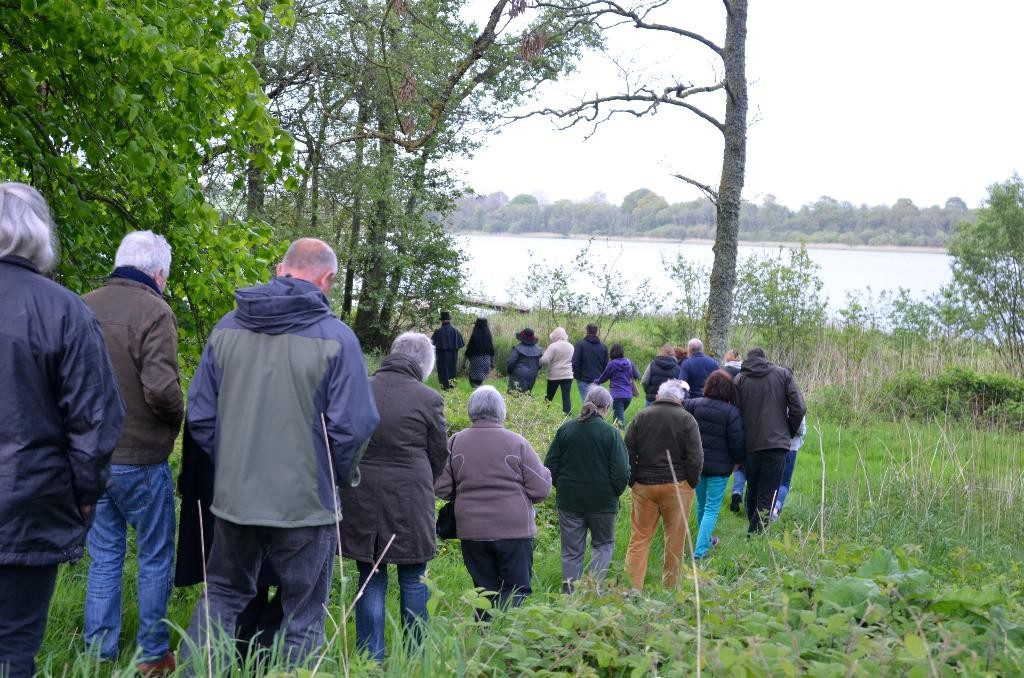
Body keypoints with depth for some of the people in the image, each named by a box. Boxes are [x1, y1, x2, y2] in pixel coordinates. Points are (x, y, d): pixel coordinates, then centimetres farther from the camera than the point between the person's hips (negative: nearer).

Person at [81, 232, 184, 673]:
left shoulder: (82, 308, 2)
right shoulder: (154, 311, -16)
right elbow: (161, 388, -24)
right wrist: (177, 417, -4)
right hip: (139, 458, -5)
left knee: (104, 558, 16)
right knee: (155, 558, 11)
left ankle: (98, 655, 21)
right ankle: (152, 655, 19)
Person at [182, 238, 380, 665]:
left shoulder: (227, 328, 1)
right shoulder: (335, 337, -12)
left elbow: (200, 414, 4)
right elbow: (353, 426, -14)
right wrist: (336, 479, 4)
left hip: (234, 497, 4)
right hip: (306, 503, -4)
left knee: (221, 596, 22)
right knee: (303, 614, 10)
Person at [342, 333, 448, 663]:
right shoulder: (428, 399, -8)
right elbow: (439, 455, 3)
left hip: (359, 497, 3)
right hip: (408, 499, -2)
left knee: (371, 579, 10)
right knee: (413, 580, 11)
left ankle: (371, 659, 12)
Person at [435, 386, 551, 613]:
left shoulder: (455, 443, 0)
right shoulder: (517, 443, -7)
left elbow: (441, 488, 1)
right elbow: (541, 490, -7)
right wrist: (545, 473, 15)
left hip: (471, 532, 3)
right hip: (514, 530, -3)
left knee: (484, 589, 13)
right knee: (517, 588, 3)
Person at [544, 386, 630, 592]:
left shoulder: (566, 429, -1)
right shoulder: (610, 433, -10)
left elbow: (549, 467, 2)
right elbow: (622, 473, -11)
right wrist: (613, 494, 5)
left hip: (568, 500, 3)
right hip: (602, 502, -2)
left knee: (571, 551, 11)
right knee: (603, 544, 16)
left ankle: (569, 593, 10)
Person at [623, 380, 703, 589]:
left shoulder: (641, 417, 4)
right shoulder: (686, 419, -4)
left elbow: (628, 453, 4)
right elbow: (695, 458, -7)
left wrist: (632, 482, 11)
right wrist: (691, 483, 5)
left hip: (644, 485, 2)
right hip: (676, 486, -2)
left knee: (639, 537, 5)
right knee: (675, 539, 7)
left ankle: (632, 586, -2)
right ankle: (669, 586, 12)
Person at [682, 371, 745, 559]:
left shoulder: (695, 404, -6)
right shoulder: (731, 412, -15)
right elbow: (737, 442, -11)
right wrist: (738, 460, 4)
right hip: (719, 466, -5)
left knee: (701, 504, 23)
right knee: (712, 508, 0)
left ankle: (705, 538, 42)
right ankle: (700, 550, -8)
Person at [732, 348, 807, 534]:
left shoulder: (739, 380, 3)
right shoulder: (783, 374, 3)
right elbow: (799, 408, -3)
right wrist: (790, 432, 12)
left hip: (750, 446, 2)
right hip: (777, 443, -2)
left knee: (752, 491, 19)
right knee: (767, 494, -1)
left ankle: (753, 530, 26)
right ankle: (756, 534, -11)